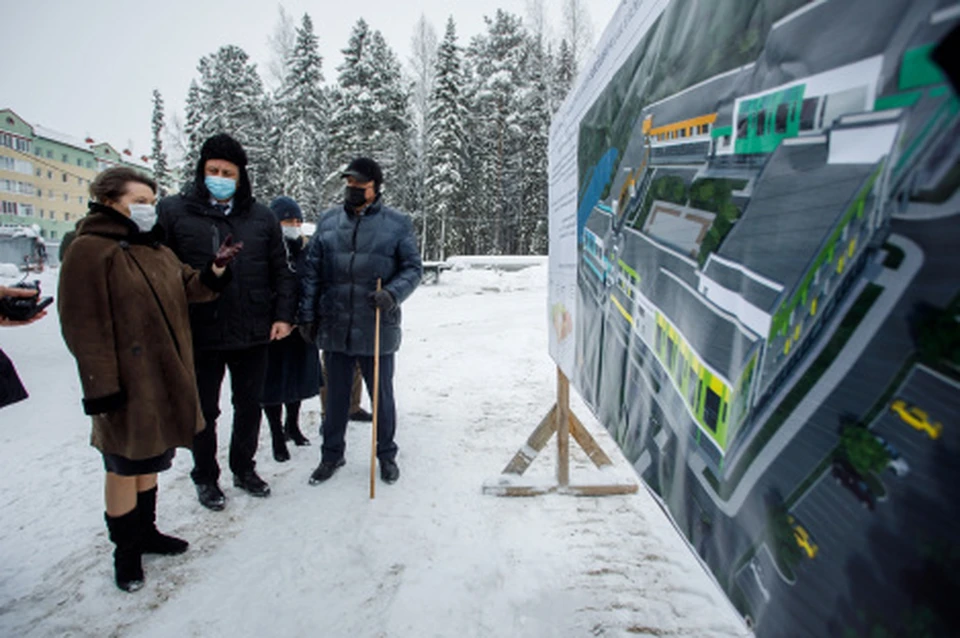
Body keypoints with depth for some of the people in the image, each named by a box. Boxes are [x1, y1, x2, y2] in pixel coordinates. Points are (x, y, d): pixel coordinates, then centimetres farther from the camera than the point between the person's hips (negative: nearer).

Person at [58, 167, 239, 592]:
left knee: (149, 460, 20)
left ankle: (145, 531, 38)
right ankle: (126, 552, 25)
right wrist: (101, 386, -21)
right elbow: (84, 325, -18)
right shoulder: (90, 250, -14)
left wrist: (216, 269, -11)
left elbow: (189, 289, 10)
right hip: (127, 384, -8)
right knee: (125, 467, 7)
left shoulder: (155, 249, 13)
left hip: (164, 377, 8)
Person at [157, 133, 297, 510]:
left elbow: (281, 271, 8)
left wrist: (283, 315, 0)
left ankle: (244, 469, 37)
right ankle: (205, 478, 32)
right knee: (204, 410, 12)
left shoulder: (261, 218, 6)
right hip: (200, 334, -2)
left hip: (252, 333, 3)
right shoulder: (173, 211, -1)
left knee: (249, 405, 16)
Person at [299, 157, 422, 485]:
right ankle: (331, 454, 34)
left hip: (377, 330, -2)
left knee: (382, 395, 12)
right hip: (335, 328, 3)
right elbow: (312, 271, 8)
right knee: (335, 396, 15)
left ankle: (387, 455, 31)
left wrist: (392, 294, -19)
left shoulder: (398, 223, 0)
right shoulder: (328, 221, 8)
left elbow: (413, 268, -1)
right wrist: (308, 314, 3)